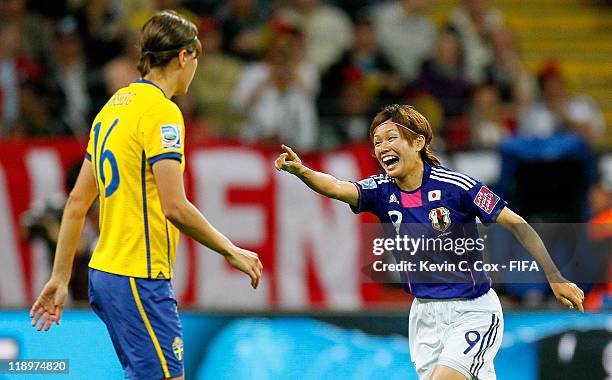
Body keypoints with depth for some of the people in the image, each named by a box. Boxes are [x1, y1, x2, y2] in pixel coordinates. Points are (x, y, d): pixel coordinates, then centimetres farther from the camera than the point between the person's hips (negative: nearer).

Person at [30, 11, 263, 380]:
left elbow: (77, 203, 15)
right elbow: (175, 208, -20)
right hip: (140, 280, -9)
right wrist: (232, 252, -8)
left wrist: (60, 278, 19)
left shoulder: (114, 107, 13)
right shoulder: (161, 111, -12)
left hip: (104, 275, 9)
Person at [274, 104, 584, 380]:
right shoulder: (382, 192, -2)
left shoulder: (455, 186, -15)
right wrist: (300, 170, -41)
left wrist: (555, 278, -11)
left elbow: (517, 225, -9)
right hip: (425, 312, 5)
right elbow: (336, 187, -20)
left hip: (473, 310, -5)